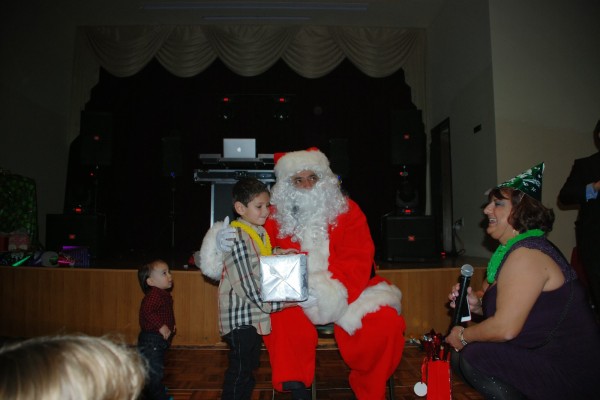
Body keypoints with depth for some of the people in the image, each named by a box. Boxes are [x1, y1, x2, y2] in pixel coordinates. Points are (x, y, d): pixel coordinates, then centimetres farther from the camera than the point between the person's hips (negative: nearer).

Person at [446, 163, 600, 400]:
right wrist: (478, 305, -2)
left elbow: (506, 328, -27)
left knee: (473, 356, -23)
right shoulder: (516, 249, 10)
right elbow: (509, 311, 16)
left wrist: (464, 335, -10)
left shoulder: (526, 254, -23)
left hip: (567, 370, -10)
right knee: (460, 355, 3)